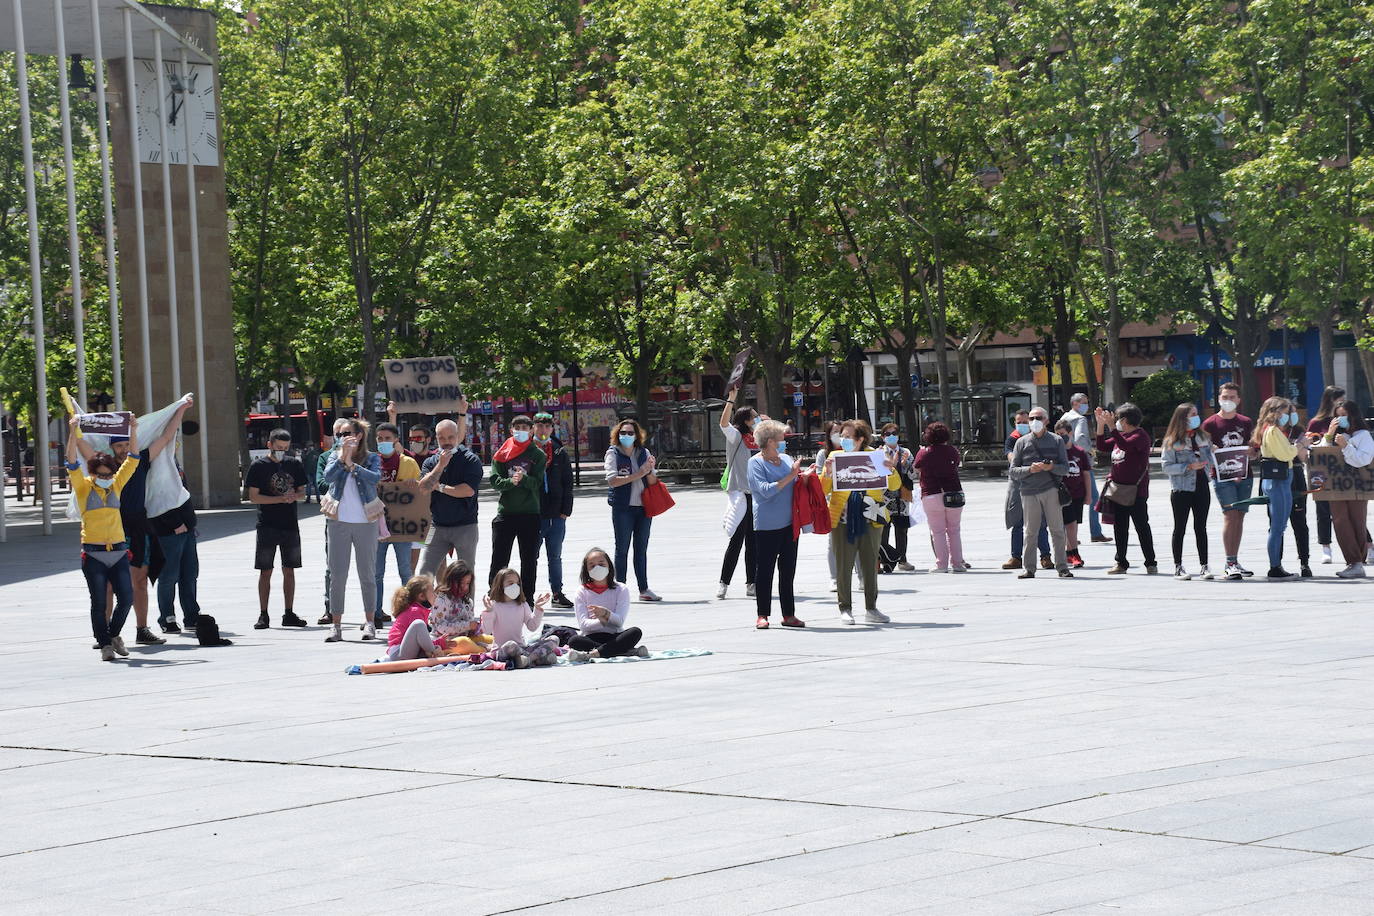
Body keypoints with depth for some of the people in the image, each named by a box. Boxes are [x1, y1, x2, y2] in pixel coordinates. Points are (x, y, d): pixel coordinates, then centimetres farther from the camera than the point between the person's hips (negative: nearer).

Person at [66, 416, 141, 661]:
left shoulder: (116, 485, 9)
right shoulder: (83, 487, 0)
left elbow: (132, 460, 8)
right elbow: (72, 462, -12)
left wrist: (133, 431, -1)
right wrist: (73, 432, -21)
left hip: (118, 551, 3)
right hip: (93, 554, -3)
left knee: (126, 598, -2)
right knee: (99, 602, -1)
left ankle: (114, 634, 21)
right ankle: (105, 644, 10)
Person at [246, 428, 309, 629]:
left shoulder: (294, 464, 9)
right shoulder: (258, 466, -3)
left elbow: (302, 491, 16)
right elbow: (253, 497, -8)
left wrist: (295, 496, -9)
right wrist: (281, 498, -16)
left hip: (290, 525, 3)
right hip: (267, 526, -3)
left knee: (289, 570, 6)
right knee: (265, 571, -2)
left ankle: (289, 614, 11)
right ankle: (263, 615, 2)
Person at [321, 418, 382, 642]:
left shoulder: (372, 458, 3)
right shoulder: (335, 457, 7)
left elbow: (376, 477, -16)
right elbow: (328, 476, -11)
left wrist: (352, 465, -17)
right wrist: (342, 456, -18)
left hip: (365, 522, -1)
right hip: (339, 522, 1)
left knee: (367, 574, 4)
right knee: (337, 575, 0)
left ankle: (370, 623, 11)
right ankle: (336, 626, 3)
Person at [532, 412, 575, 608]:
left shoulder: (560, 452, 8)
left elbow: (567, 483, 9)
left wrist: (565, 510, 1)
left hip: (556, 516, 2)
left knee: (555, 557, 10)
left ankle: (557, 594, 16)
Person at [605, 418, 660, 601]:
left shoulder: (644, 453, 10)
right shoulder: (613, 453, -2)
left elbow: (653, 482, 10)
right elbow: (612, 481, -13)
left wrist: (650, 470, -12)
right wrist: (638, 475, -17)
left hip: (643, 506, 4)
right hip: (622, 508, -4)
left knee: (641, 549, 9)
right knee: (622, 549, -1)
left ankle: (644, 589, 13)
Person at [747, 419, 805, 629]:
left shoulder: (786, 459, 11)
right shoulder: (756, 463, -7)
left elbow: (795, 486, 22)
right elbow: (766, 490, -19)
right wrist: (790, 476, -17)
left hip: (789, 523, 6)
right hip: (767, 525, -6)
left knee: (788, 570, 9)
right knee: (765, 570, -1)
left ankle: (788, 614, 15)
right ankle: (762, 615, 5)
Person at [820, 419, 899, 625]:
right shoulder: (835, 457, 5)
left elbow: (895, 486, 6)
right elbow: (823, 491, 0)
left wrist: (891, 471, -14)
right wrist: (828, 472, -18)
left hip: (870, 520, 1)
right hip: (843, 520, -1)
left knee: (870, 565, 7)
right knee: (844, 565, 1)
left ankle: (871, 609, 16)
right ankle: (845, 609, 8)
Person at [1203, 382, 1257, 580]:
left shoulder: (1247, 423, 13)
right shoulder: (1210, 424, 1)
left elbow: (1254, 451, 16)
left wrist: (1251, 451, -7)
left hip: (1244, 474, 4)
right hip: (1222, 476, -4)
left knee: (1239, 517, 6)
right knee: (1230, 515, -14)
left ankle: (1235, 562, 12)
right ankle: (1230, 564, -16)